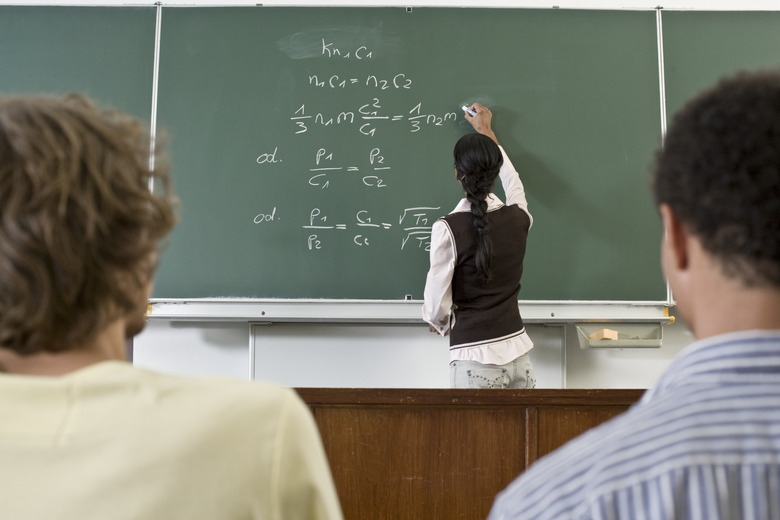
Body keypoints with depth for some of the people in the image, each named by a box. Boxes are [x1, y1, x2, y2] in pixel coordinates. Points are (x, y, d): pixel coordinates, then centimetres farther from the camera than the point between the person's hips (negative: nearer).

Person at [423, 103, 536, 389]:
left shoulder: (448, 228, -15)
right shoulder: (518, 218, -1)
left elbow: (437, 305, -9)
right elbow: (514, 184, 25)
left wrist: (440, 323, 15)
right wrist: (487, 133, 36)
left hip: (475, 358, -4)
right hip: (518, 352, 5)